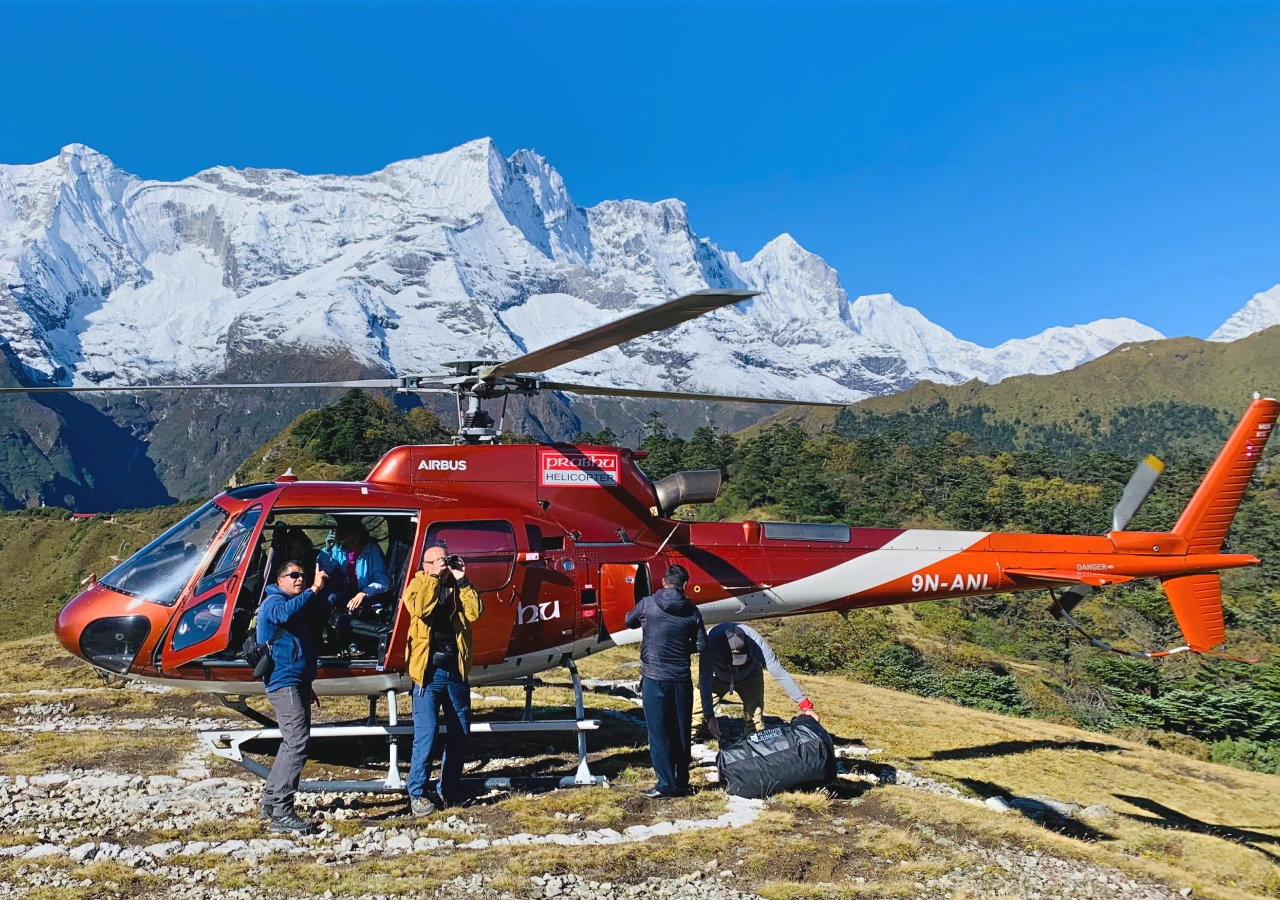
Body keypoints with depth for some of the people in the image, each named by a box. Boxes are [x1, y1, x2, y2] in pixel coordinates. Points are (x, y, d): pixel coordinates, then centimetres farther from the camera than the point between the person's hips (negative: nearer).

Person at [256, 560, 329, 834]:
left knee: (292, 744, 16)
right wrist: (314, 590, -41)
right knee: (297, 744, -17)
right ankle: (281, 813, -18)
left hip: (296, 682, 10)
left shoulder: (296, 604, 22)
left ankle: (270, 799, 26)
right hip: (284, 682, -10)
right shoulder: (273, 602, -7)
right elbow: (286, 612, -35)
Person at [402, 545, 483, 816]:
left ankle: (448, 790, 24)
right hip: (429, 672, -4)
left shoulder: (458, 587, 11)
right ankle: (417, 793, 5)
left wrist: (462, 581, -11)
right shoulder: (418, 584, 2)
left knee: (460, 735, 10)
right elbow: (420, 608, -20)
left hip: (457, 672, 4)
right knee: (426, 735, -8)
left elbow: (475, 612, -7)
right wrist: (435, 577, -17)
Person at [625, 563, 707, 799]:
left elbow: (629, 621, 14)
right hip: (681, 680, 2)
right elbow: (701, 645, 3)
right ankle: (681, 783, 18)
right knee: (681, 732, 12)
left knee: (659, 733, 3)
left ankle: (666, 784, 2)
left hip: (654, 678, -2)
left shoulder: (647, 604, -4)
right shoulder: (691, 611, 0)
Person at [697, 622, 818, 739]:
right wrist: (709, 715, -41)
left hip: (748, 676, 0)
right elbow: (705, 679, -36)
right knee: (697, 711, -7)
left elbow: (780, 673, -31)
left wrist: (805, 704, -31)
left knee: (754, 714, -13)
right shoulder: (711, 641, -41)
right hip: (717, 676, 0)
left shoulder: (756, 642, -37)